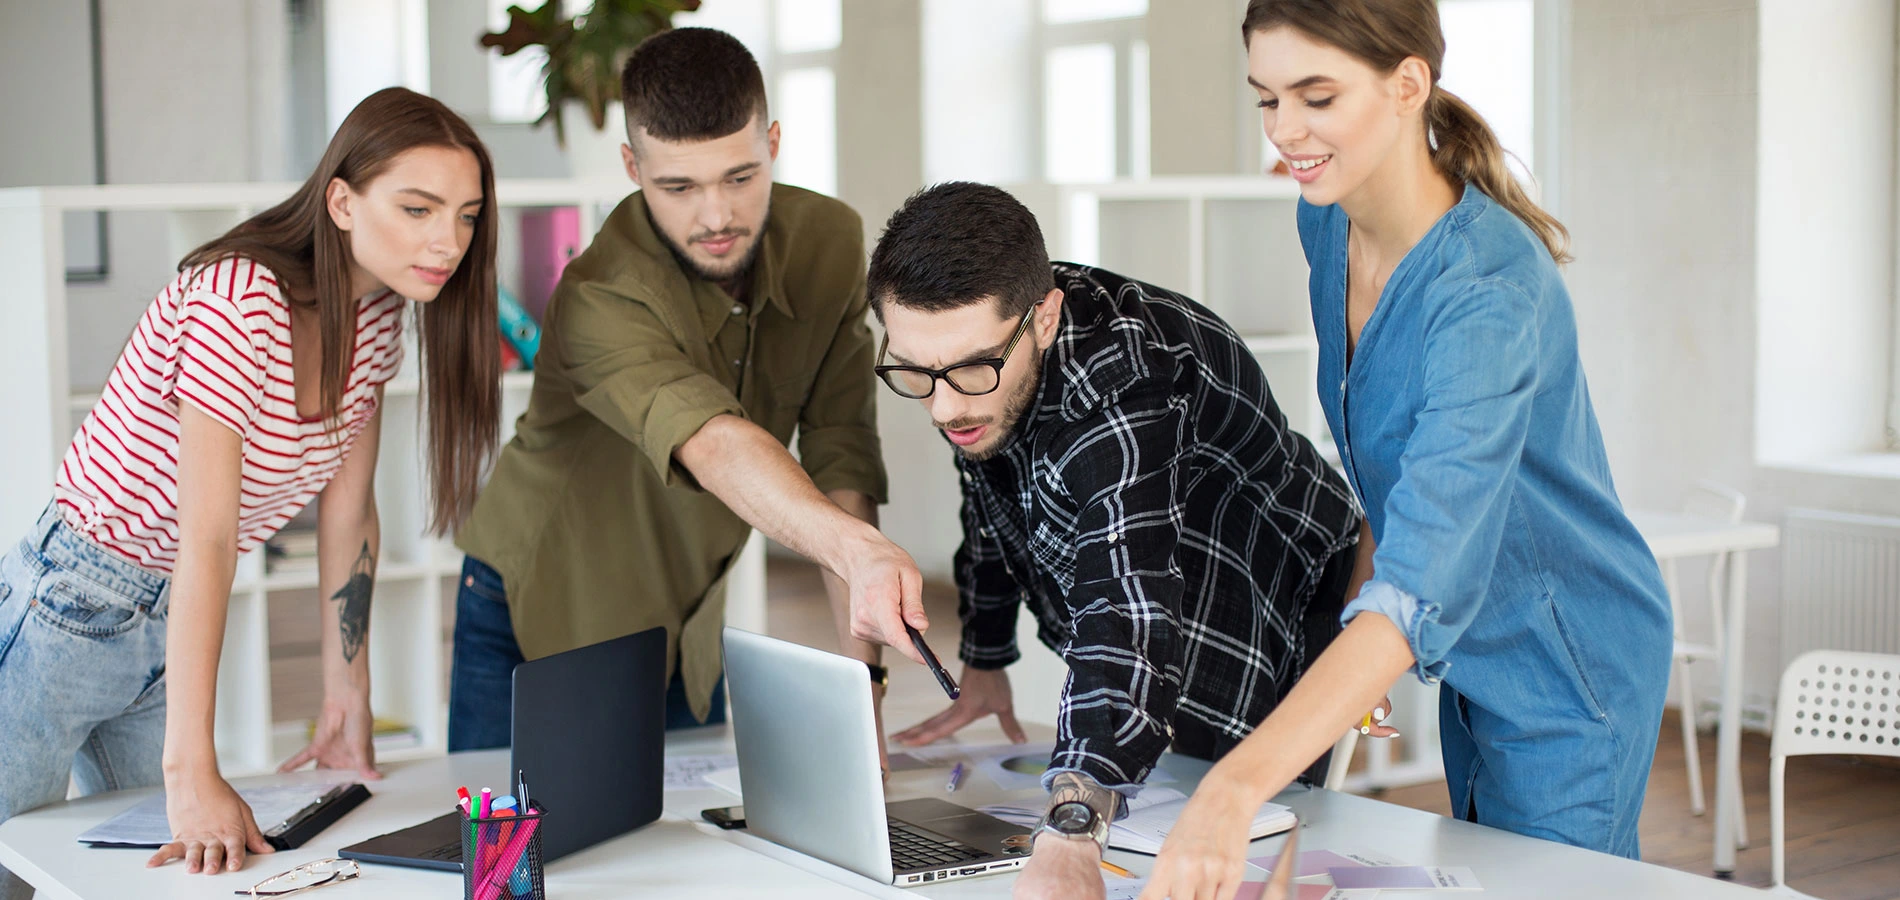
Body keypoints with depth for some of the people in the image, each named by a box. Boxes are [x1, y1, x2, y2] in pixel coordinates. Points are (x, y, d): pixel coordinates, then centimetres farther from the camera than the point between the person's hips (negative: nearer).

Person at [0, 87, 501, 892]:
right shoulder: (240, 302, -27)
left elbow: (348, 513, 5)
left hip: (172, 635, 8)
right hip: (67, 614, -7)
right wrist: (193, 772, -35)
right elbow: (207, 541, -32)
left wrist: (347, 702, 5)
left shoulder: (378, 316, -2)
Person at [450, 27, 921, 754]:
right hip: (537, 619, -4)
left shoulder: (827, 243, -13)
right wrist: (854, 547, -67)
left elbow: (838, 454, -15)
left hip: (689, 625, 5)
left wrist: (860, 669, -25)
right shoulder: (601, 299, -32)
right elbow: (714, 446, -49)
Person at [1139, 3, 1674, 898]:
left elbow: (1425, 588, -43)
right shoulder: (1327, 222, -7)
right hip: (1472, 658, 8)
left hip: (1565, 667, -8)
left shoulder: (1488, 288, -32)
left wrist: (1235, 788, -52)